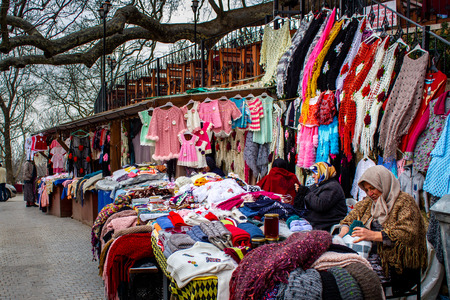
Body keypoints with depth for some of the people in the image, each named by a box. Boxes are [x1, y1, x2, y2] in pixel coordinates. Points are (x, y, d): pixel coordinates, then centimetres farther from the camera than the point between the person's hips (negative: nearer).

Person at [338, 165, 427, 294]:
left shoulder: (405, 201, -4)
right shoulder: (368, 202, 18)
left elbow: (407, 233, -17)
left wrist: (374, 235, -26)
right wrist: (344, 231, -5)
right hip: (368, 253, 6)